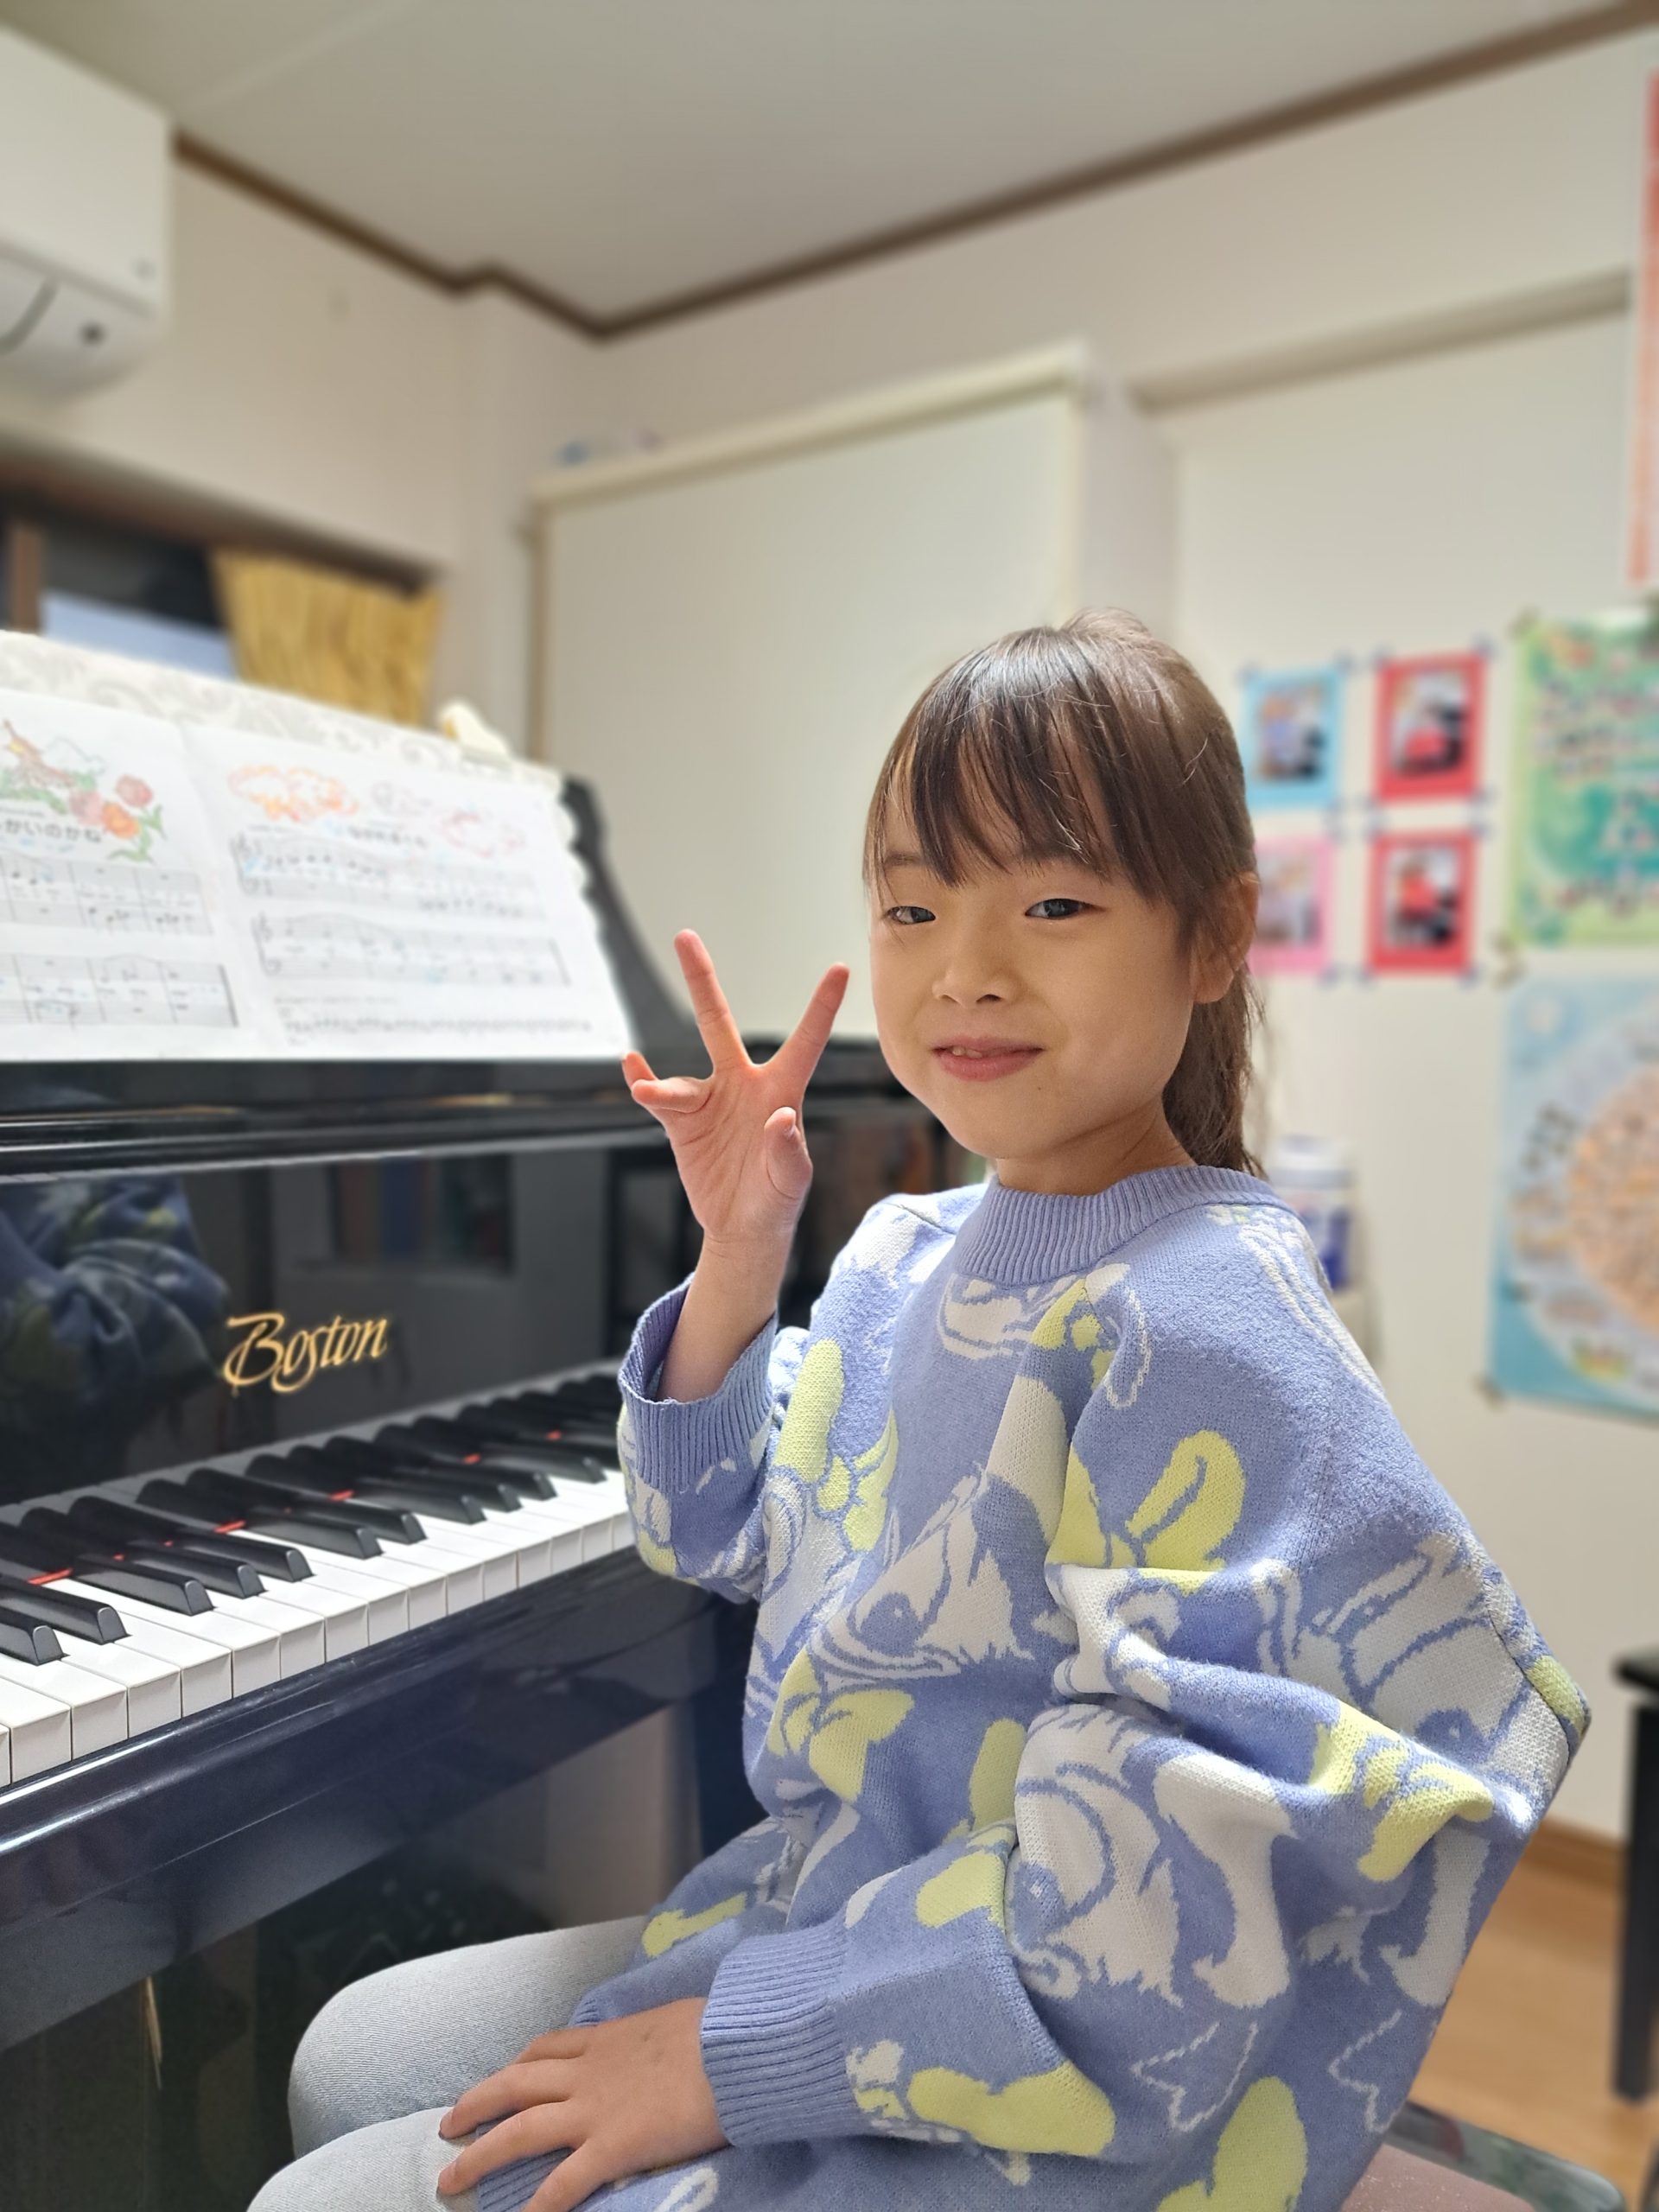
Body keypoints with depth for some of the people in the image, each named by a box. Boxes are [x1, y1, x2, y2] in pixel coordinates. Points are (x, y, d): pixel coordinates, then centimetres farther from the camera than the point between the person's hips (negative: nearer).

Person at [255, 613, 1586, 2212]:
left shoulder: (1202, 1328, -26)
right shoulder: (902, 1253, 0)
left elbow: (1165, 1884, -29)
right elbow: (728, 1540, 10)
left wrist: (737, 2051, -22)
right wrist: (738, 1254, -6)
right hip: (818, 1921, 7)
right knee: (348, 2066, 16)